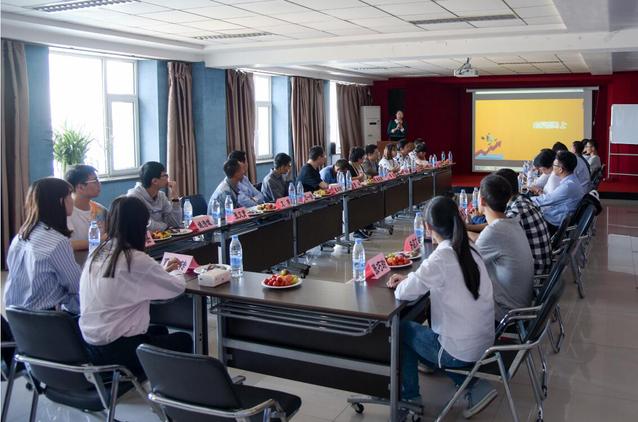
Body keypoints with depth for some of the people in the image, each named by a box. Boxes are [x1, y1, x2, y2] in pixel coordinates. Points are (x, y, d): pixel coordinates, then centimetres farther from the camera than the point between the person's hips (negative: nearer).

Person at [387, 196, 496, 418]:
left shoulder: (442, 257, -22)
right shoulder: (469, 250, 1)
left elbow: (405, 293, -18)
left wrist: (402, 284, 4)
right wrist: (410, 278, 10)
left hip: (460, 351, -7)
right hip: (483, 343, 7)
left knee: (400, 329, 14)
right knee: (420, 328, 28)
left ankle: (409, 397, 25)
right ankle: (471, 384, 18)